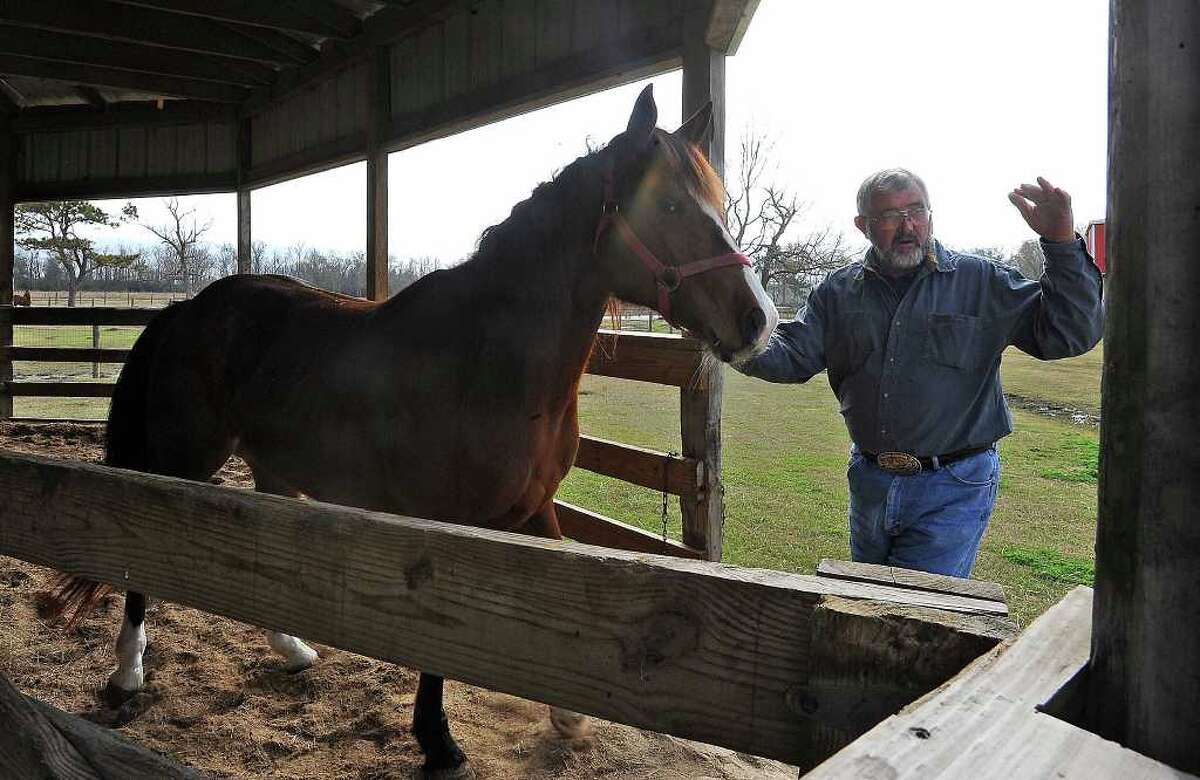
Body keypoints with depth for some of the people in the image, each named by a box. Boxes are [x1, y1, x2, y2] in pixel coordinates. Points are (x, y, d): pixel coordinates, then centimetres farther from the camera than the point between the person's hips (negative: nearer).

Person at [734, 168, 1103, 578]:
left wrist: (1061, 242, -22)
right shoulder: (839, 291, 3)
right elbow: (792, 355, -2)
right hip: (869, 481, 5)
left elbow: (1071, 333, -10)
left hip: (952, 491, -4)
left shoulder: (983, 282, -5)